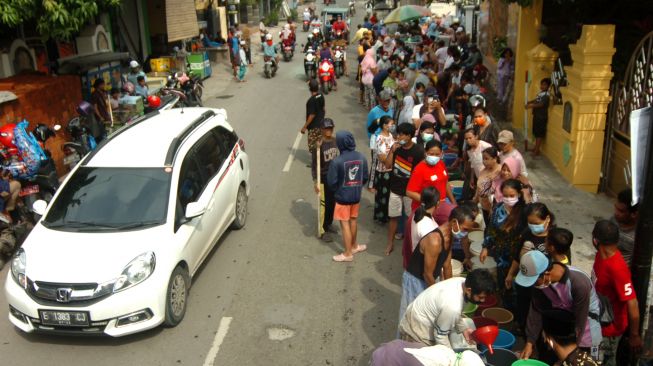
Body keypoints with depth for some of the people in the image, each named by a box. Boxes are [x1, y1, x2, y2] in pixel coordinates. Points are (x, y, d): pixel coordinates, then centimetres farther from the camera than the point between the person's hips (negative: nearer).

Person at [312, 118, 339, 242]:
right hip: (324, 178, -6)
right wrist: (315, 182, -18)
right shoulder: (318, 144, -18)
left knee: (333, 202, 15)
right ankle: (323, 231, 11)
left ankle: (329, 224, 34)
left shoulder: (334, 141, 1)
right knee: (325, 204, 0)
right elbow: (314, 164, -16)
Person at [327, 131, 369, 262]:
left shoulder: (337, 161, -23)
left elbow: (331, 182, -15)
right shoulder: (361, 157, -7)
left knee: (345, 224, 6)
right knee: (353, 220, 23)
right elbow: (365, 178, 2)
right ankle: (354, 246, 39)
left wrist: (337, 191, 6)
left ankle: (348, 253, 15)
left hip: (342, 196, -5)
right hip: (356, 195, 5)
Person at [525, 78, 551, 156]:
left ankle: (537, 150, 1)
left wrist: (531, 106, -32)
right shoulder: (540, 93, 11)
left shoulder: (546, 95, -18)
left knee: (539, 133, -3)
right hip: (536, 115, 10)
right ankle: (536, 147, 31)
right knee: (536, 132, 19)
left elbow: (541, 104, -28)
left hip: (541, 117, -10)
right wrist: (529, 102, 8)